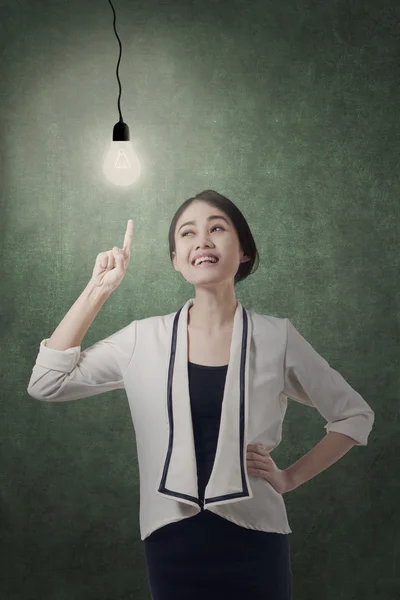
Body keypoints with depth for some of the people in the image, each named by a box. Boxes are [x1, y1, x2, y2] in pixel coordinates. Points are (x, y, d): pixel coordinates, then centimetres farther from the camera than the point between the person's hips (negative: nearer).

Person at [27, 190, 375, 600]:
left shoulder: (277, 337, -3)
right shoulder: (143, 339, 0)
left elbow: (355, 415, 7)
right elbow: (46, 384, -4)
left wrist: (291, 477, -2)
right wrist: (98, 289, -6)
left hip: (252, 541, -1)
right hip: (171, 543, 1)